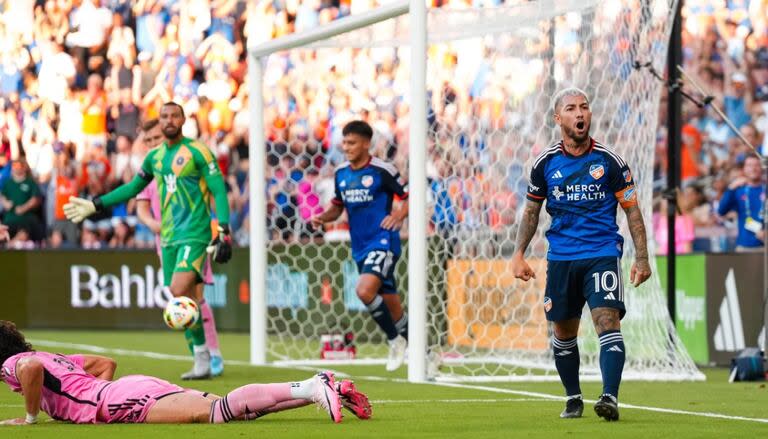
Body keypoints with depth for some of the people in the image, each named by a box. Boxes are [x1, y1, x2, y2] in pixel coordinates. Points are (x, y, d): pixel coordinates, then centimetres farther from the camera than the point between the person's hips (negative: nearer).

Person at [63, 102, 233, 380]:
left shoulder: (197, 152, -6)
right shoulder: (155, 157, 13)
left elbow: (219, 191, -7)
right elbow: (134, 187, 27)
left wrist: (224, 232, -15)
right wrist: (95, 205, 25)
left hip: (194, 234, -7)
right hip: (169, 238, 7)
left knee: (179, 292, -22)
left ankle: (203, 356, -13)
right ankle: (201, 364, 8)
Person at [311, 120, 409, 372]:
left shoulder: (382, 170, -11)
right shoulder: (341, 174, 8)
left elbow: (411, 197, -6)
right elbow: (338, 207, 20)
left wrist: (399, 215, -24)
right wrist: (322, 218, 0)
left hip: (383, 242, -7)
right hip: (360, 247, 7)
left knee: (365, 290, -27)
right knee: (389, 304, 11)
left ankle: (396, 339, -6)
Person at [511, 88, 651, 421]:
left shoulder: (609, 161, -2)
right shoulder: (545, 163, 4)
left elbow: (632, 209, 3)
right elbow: (532, 210, 15)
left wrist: (642, 258, -2)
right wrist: (519, 254, 7)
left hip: (602, 253, -3)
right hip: (561, 257, 3)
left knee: (607, 322, -18)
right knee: (564, 332, 8)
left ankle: (610, 398, -28)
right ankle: (573, 398, 25)